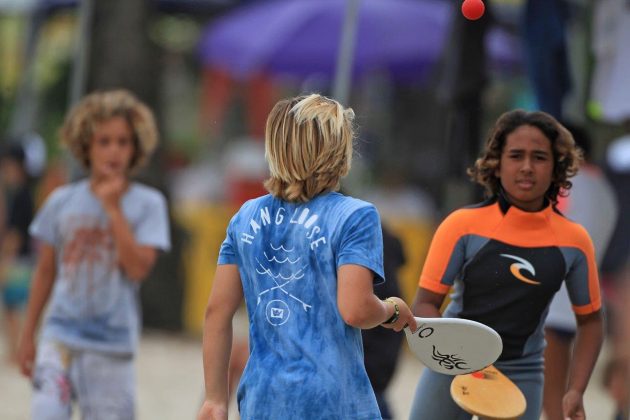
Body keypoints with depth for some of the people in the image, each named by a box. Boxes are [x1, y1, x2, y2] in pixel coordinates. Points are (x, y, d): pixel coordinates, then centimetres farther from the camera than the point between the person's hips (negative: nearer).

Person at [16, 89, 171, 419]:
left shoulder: (147, 204, -2)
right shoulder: (62, 202, 5)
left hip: (112, 344, -1)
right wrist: (27, 336, 13)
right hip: (61, 334, 1)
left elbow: (138, 268, -14)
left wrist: (113, 207, -14)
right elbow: (45, 272, 12)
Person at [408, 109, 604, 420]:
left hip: (520, 379, 1)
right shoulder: (463, 226, -9)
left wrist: (575, 391, -4)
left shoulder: (573, 241, -3)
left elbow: (589, 320, 8)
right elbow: (425, 304, -7)